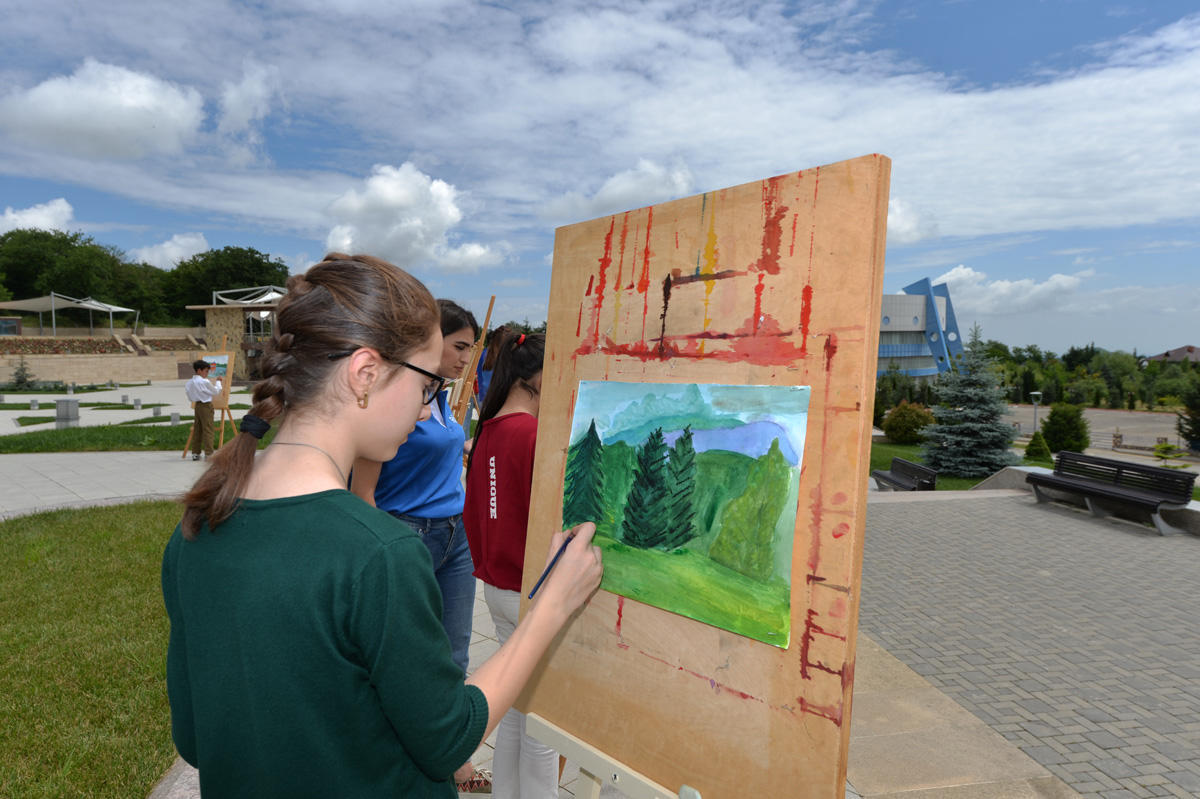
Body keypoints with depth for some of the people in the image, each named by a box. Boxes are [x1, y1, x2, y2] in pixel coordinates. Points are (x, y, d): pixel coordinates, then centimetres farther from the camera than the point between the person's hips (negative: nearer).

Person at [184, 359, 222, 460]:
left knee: (197, 430, 11)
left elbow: (190, 398, 11)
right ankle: (208, 454, -6)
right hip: (206, 406, -7)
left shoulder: (189, 382, 6)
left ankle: (195, 453, 15)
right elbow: (216, 392, -5)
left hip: (197, 406, 7)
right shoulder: (204, 382, -15)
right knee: (208, 430, -5)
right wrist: (218, 382, 7)